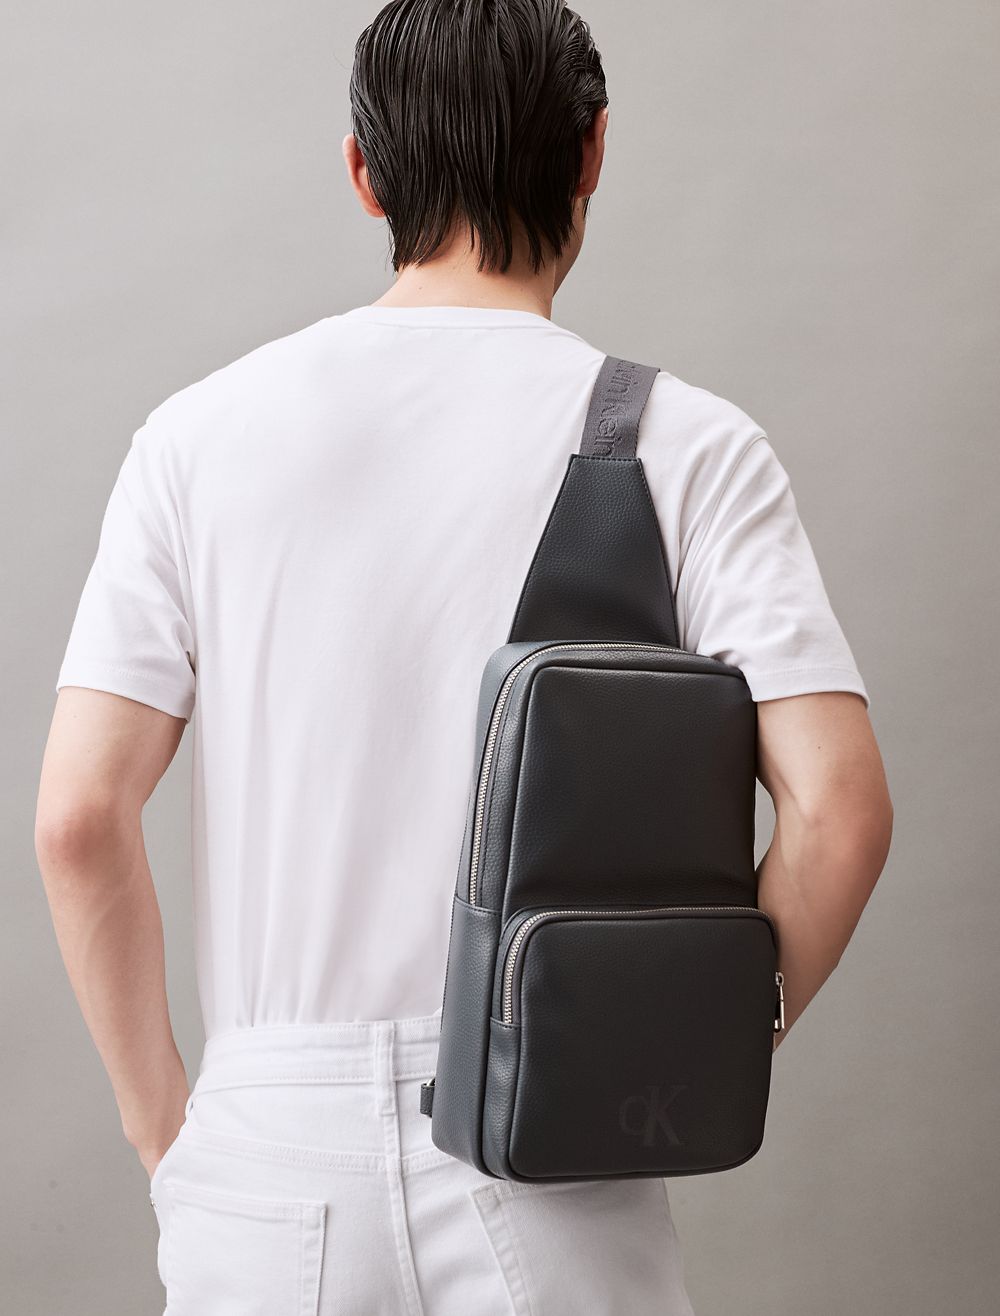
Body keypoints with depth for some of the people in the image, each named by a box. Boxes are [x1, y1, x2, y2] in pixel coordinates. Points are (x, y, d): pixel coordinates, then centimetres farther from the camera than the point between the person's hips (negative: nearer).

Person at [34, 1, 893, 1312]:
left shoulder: (202, 432, -2)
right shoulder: (688, 446, -6)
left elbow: (81, 819, -6)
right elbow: (836, 807, -13)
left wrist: (161, 1124, 6)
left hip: (270, 1156, 2)